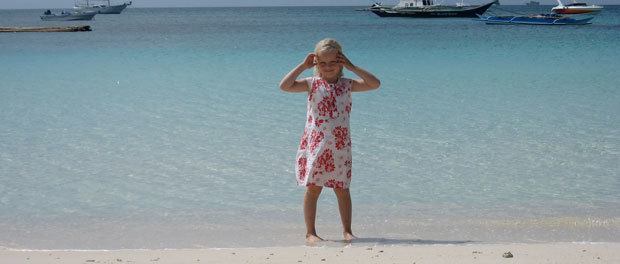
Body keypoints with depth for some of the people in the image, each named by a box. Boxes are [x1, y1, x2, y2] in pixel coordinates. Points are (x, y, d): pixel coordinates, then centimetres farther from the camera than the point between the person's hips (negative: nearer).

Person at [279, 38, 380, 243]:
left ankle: (347, 231, 18)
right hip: (315, 144, -2)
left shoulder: (347, 85, 6)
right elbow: (284, 86, -13)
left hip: (340, 146, 2)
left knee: (342, 189, 8)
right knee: (313, 188, 2)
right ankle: (310, 232, 10)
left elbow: (374, 84, -3)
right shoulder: (312, 84, 0)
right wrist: (303, 66, -10)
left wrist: (352, 67, -5)